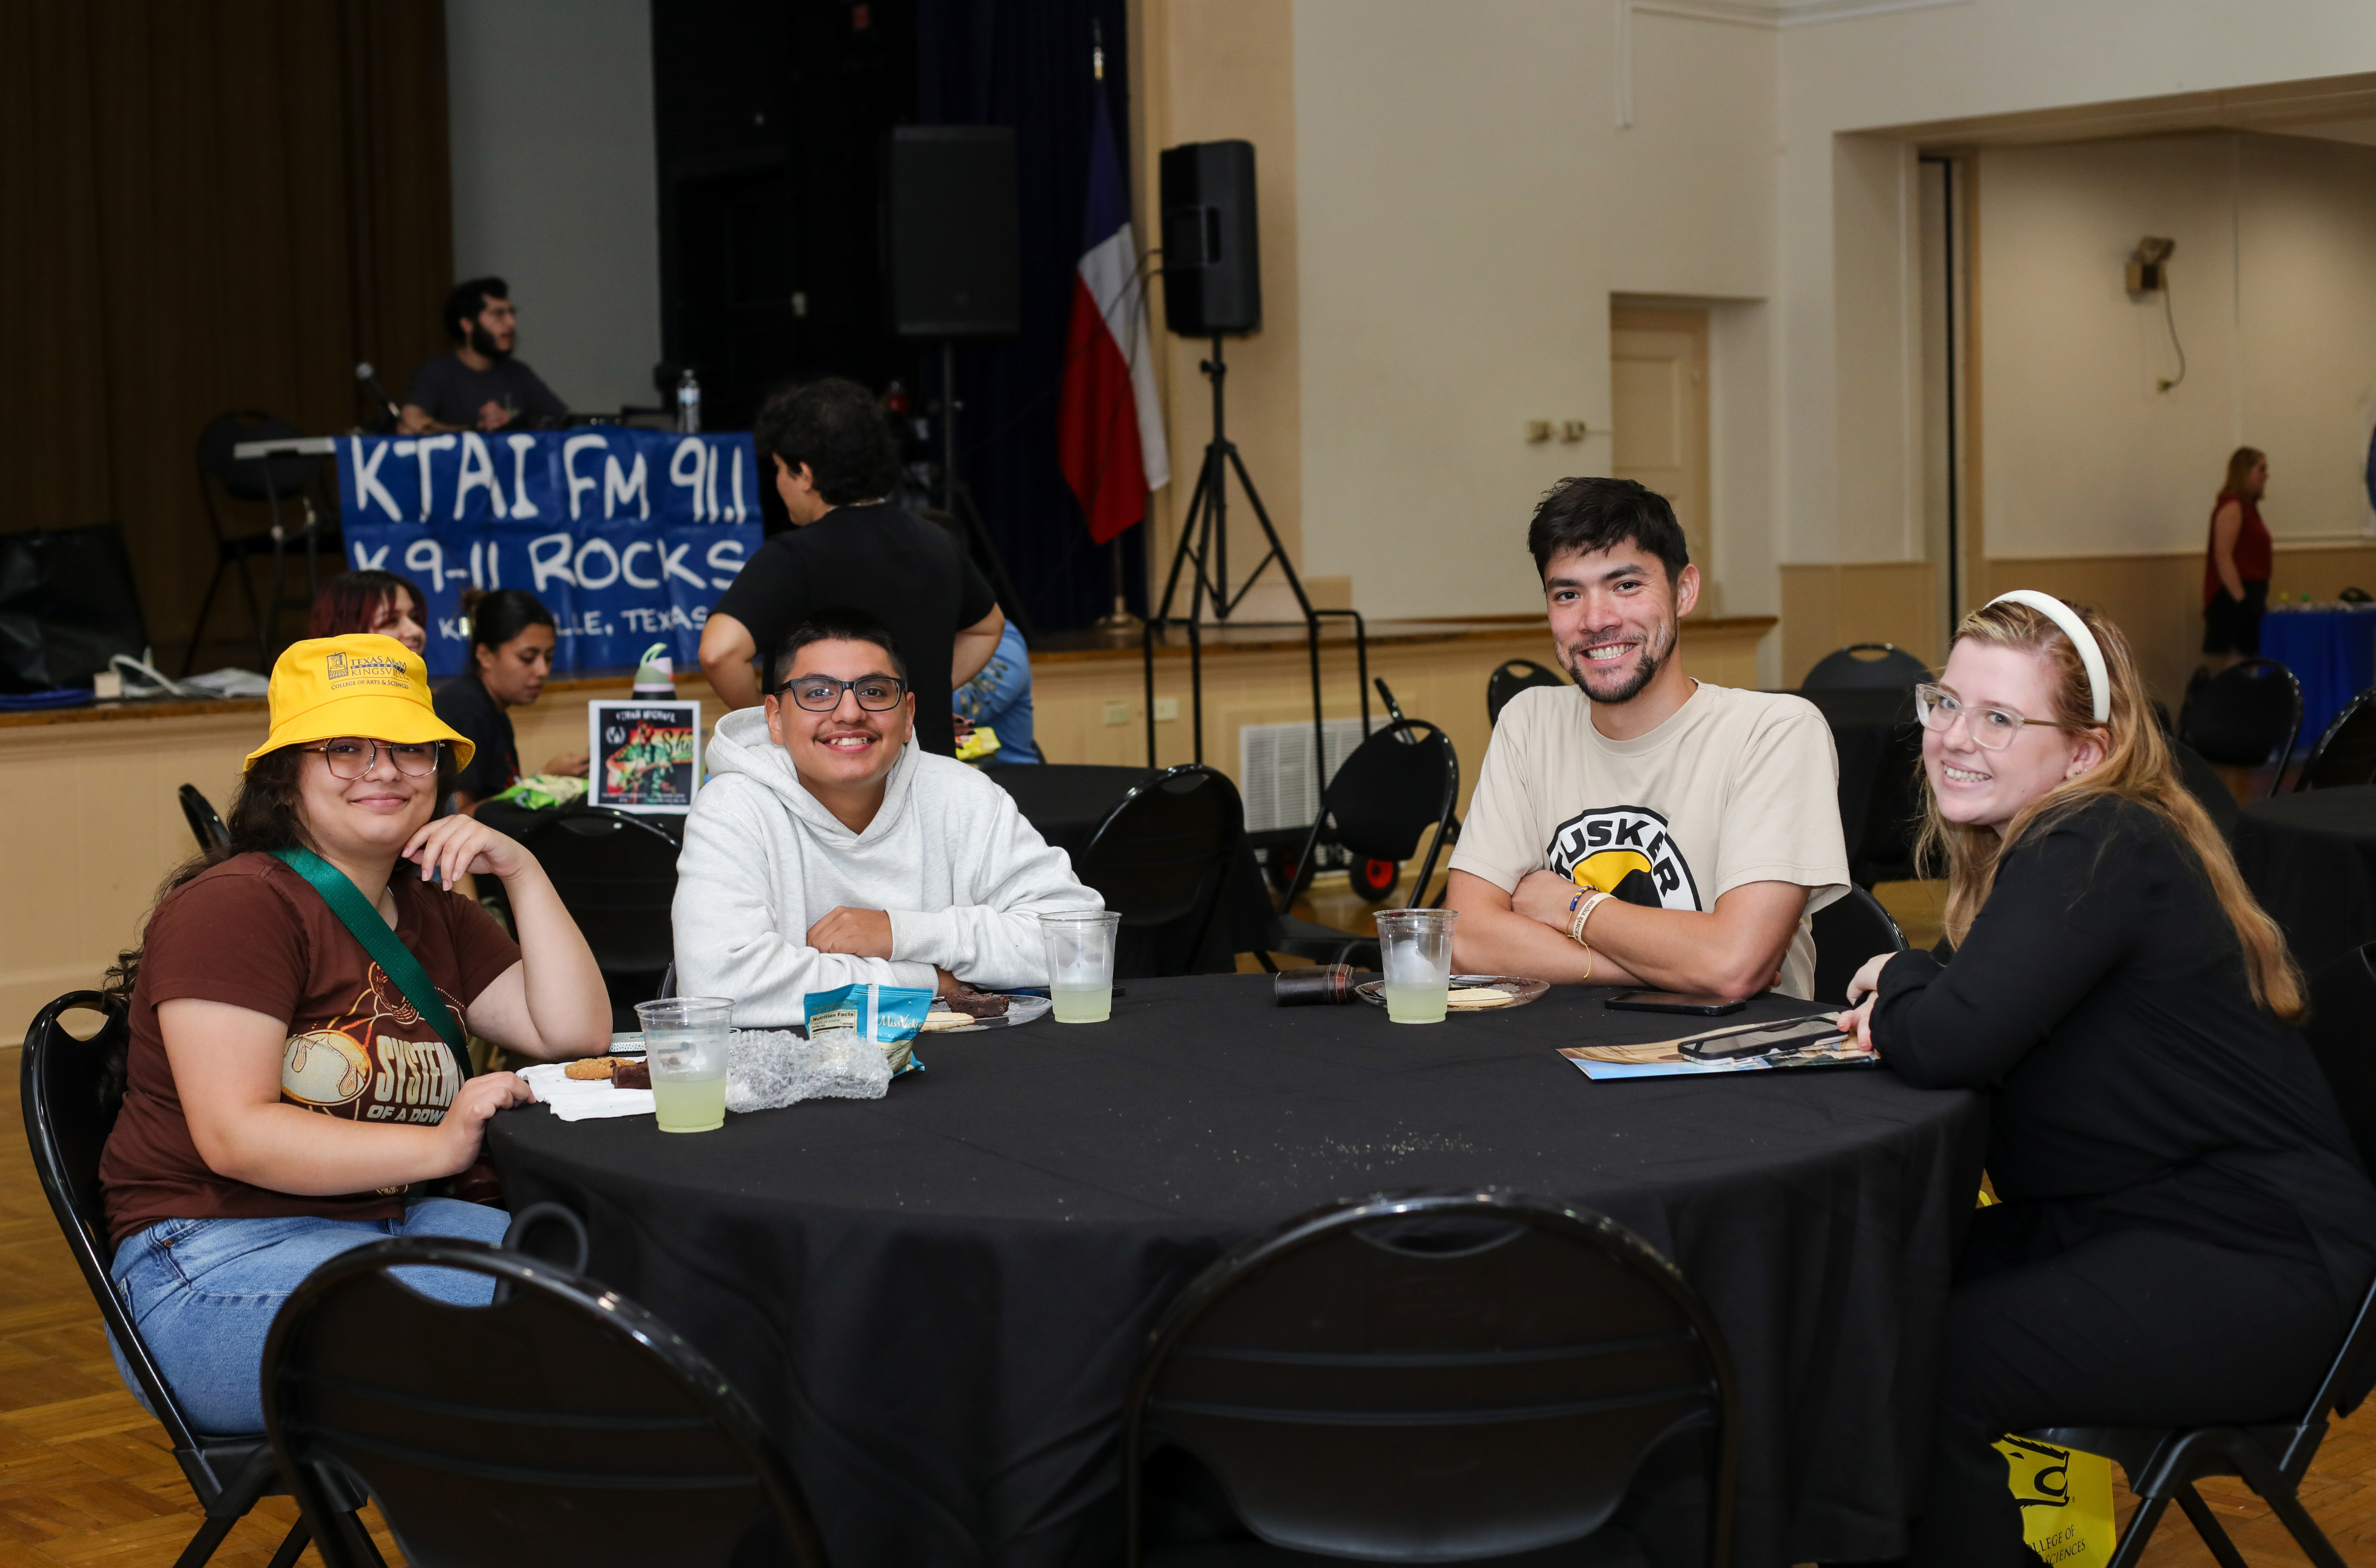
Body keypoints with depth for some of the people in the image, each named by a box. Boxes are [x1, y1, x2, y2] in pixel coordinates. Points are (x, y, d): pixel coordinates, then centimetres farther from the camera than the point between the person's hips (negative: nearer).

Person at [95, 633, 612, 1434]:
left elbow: (576, 1033, 11)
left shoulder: (432, 912, 17)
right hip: (214, 1264, -8)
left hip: (383, 1228, 8)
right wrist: (440, 1145, -24)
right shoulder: (237, 906, -10)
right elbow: (234, 1135, -18)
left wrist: (523, 873, 2)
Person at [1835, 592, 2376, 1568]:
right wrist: (1908, 1000, -7)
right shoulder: (2047, 839, 9)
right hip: (2107, 1222, 10)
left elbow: (1951, 1046, -30)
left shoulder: (2098, 853, -20)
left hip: (2256, 1260, -10)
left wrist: (1900, 983, -8)